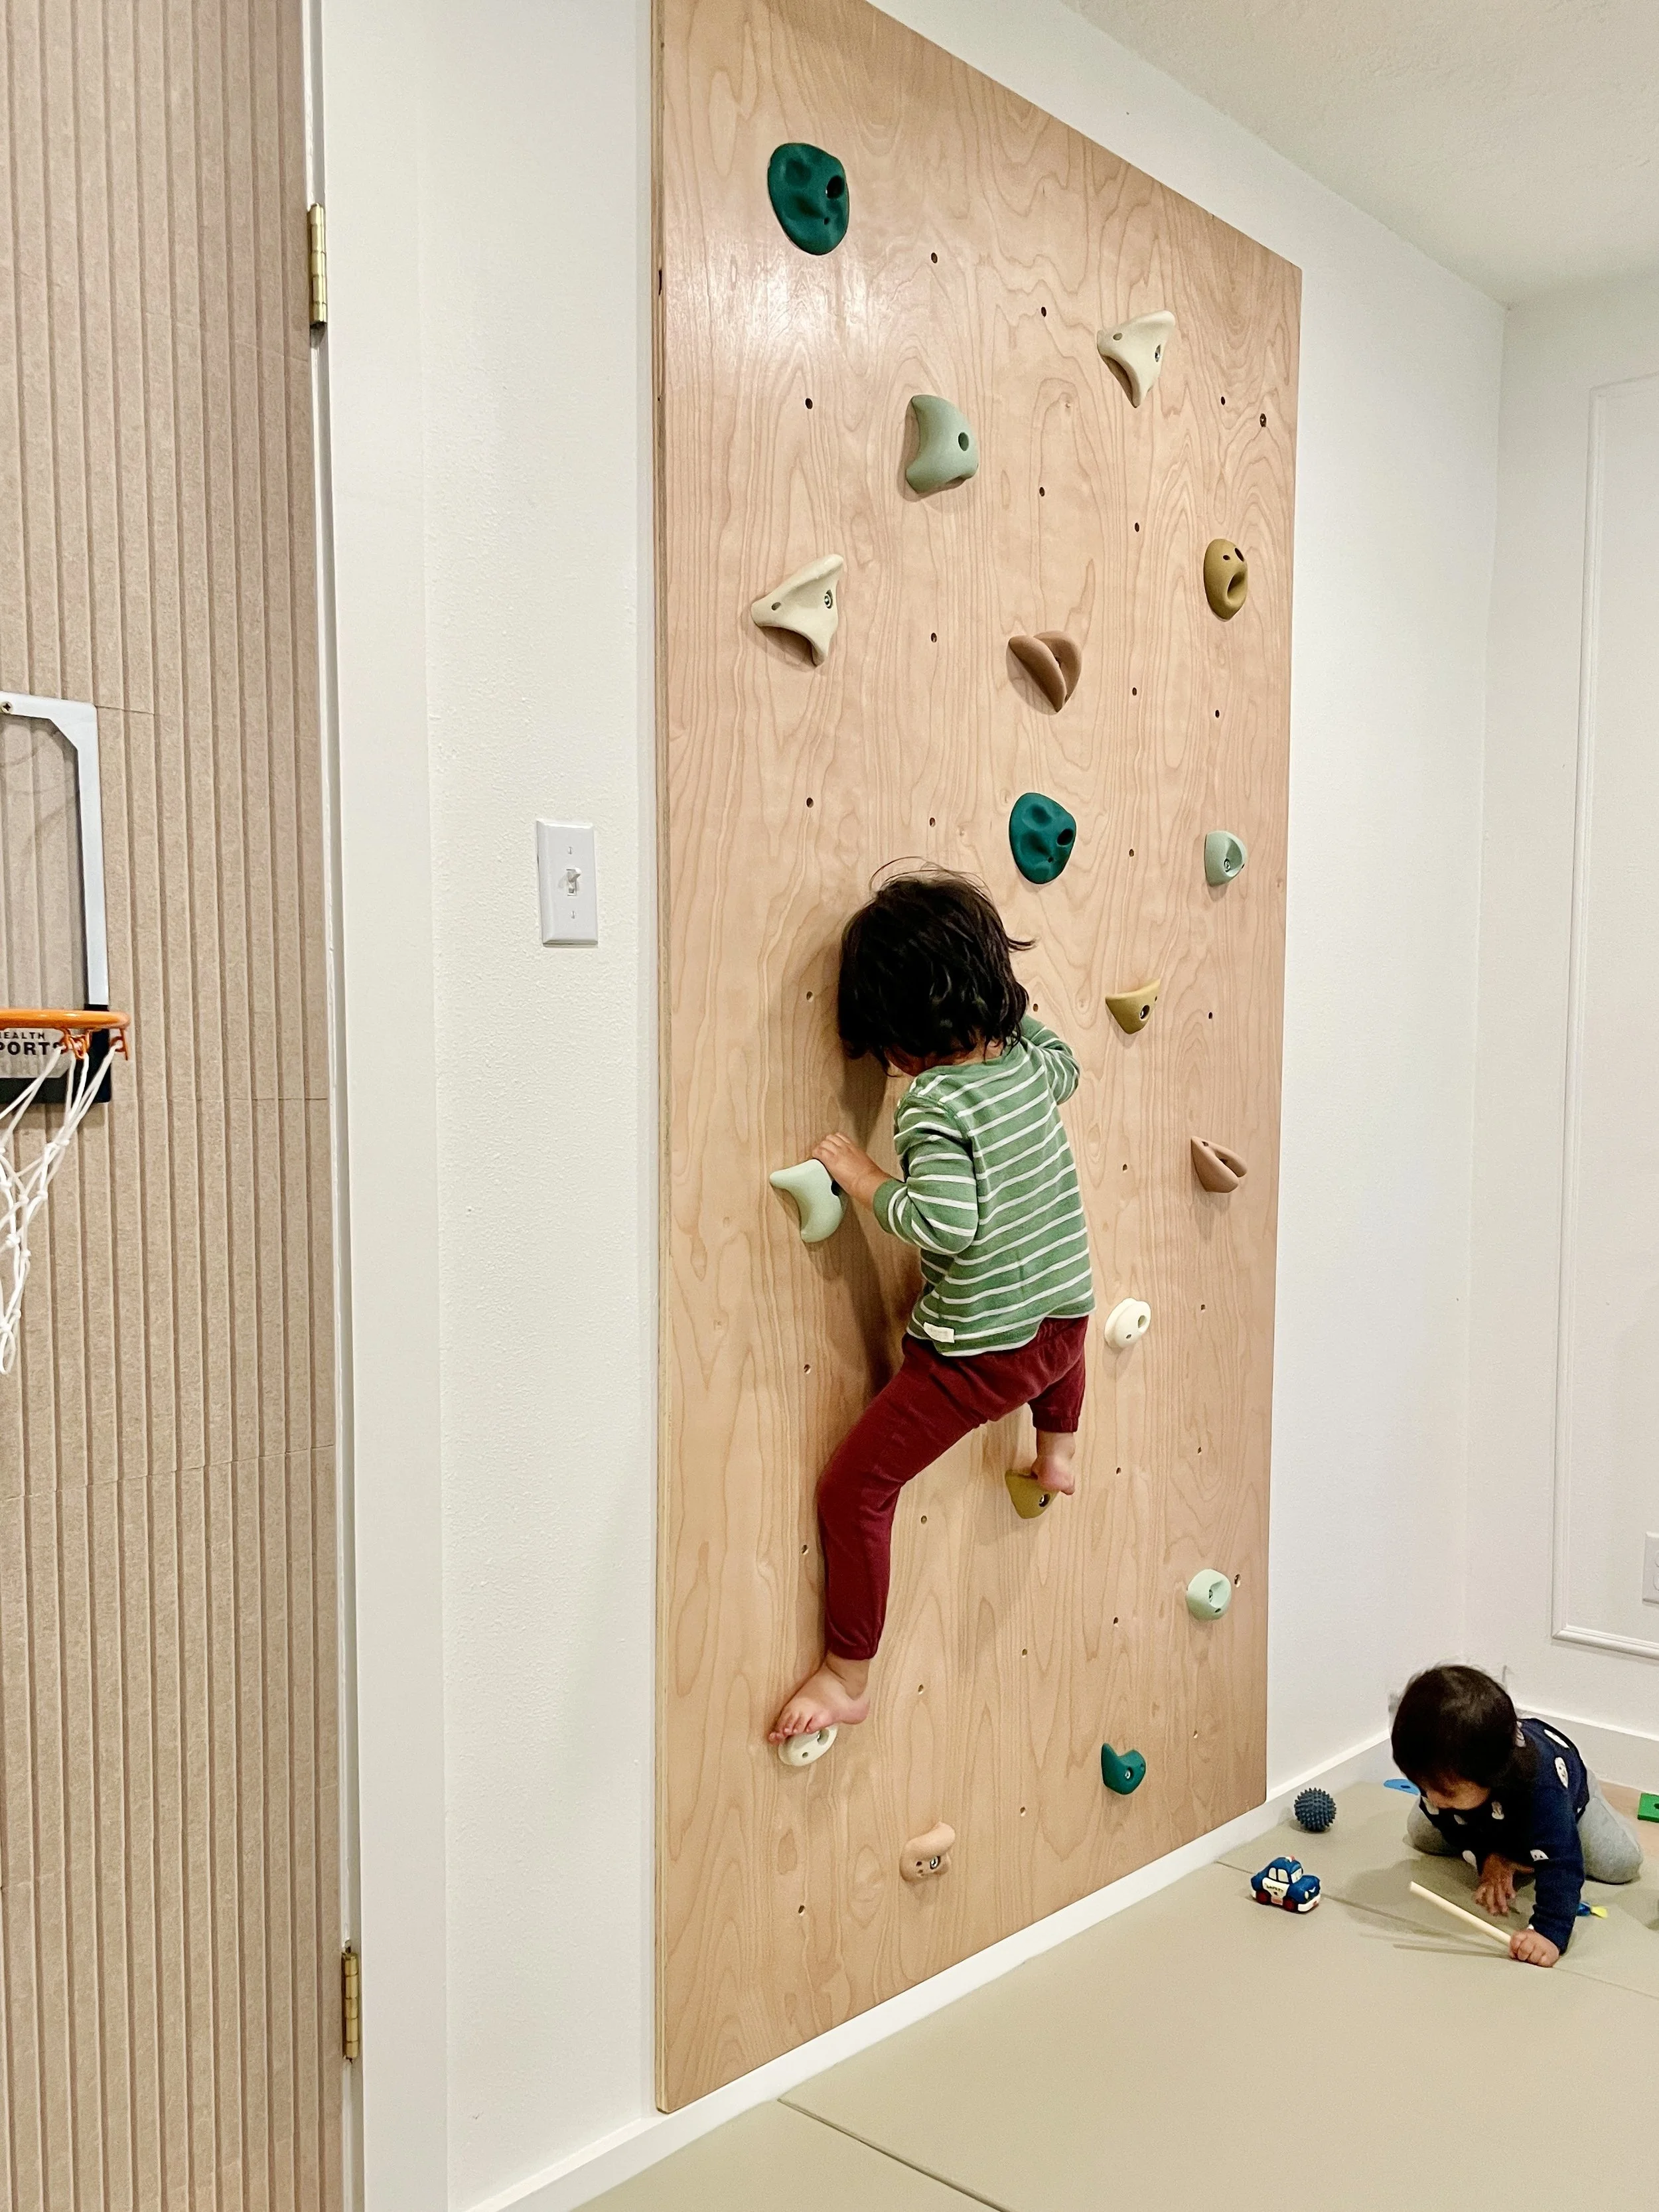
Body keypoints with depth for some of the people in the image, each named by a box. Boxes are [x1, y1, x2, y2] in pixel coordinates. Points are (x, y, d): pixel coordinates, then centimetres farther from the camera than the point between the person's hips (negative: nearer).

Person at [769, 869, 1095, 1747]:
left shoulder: (934, 1102, -21)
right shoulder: (1025, 1060, 1)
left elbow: (945, 1225, -30)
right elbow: (1065, 1064, 26)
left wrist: (864, 1176, -18)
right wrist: (1009, 1004, 23)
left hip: (978, 1352, -7)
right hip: (1065, 1323, 8)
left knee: (854, 1488, 3)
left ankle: (846, 1676, 12)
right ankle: (1058, 1452, 49)